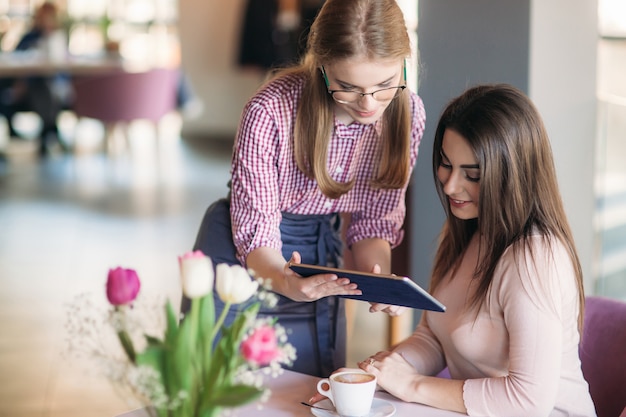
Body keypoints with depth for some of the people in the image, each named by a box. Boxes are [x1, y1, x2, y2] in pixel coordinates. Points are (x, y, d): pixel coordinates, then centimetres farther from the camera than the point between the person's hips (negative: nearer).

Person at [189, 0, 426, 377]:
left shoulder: (407, 113, -15)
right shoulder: (270, 111, -28)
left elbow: (373, 222, -5)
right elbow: (255, 229, -21)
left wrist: (379, 280, -25)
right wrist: (286, 282, -41)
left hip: (322, 258, 4)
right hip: (243, 257, -3)